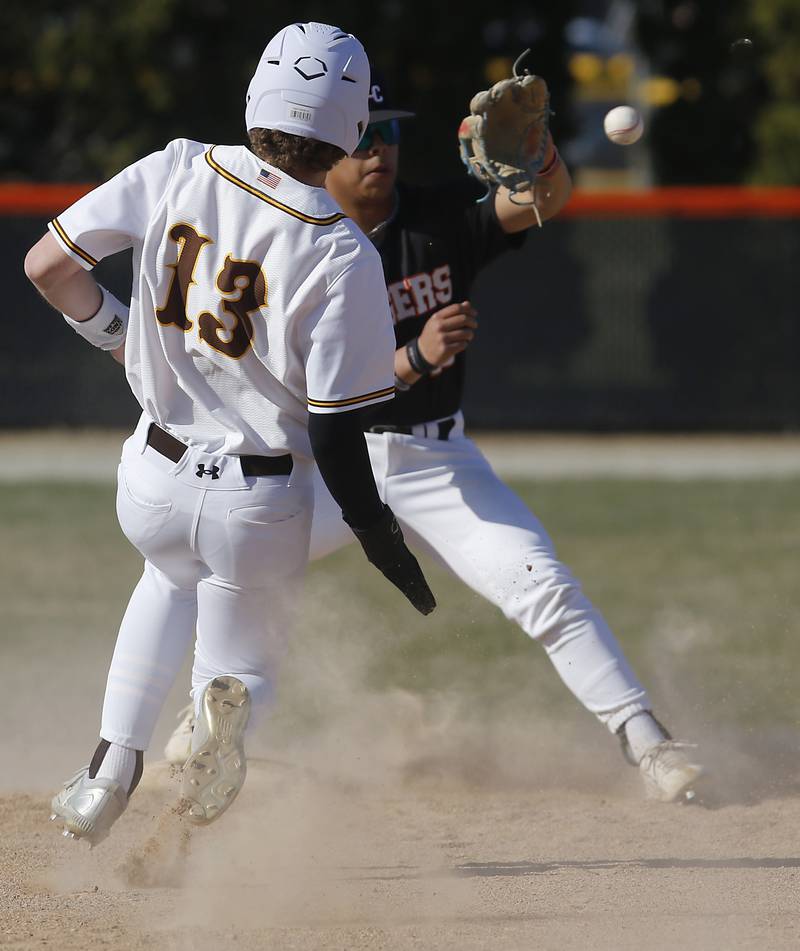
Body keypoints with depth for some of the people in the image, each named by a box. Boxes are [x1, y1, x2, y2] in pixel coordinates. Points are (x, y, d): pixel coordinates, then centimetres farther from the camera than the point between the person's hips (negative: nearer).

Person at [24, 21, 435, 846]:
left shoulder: (178, 173, -9)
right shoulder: (341, 255, -19)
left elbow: (47, 264, -6)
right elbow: (335, 431, -16)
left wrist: (119, 333, 13)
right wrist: (383, 541, -3)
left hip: (151, 483, 4)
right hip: (261, 507, -4)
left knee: (174, 571, 37)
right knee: (243, 658, 18)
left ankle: (111, 768, 21)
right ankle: (228, 698, -24)